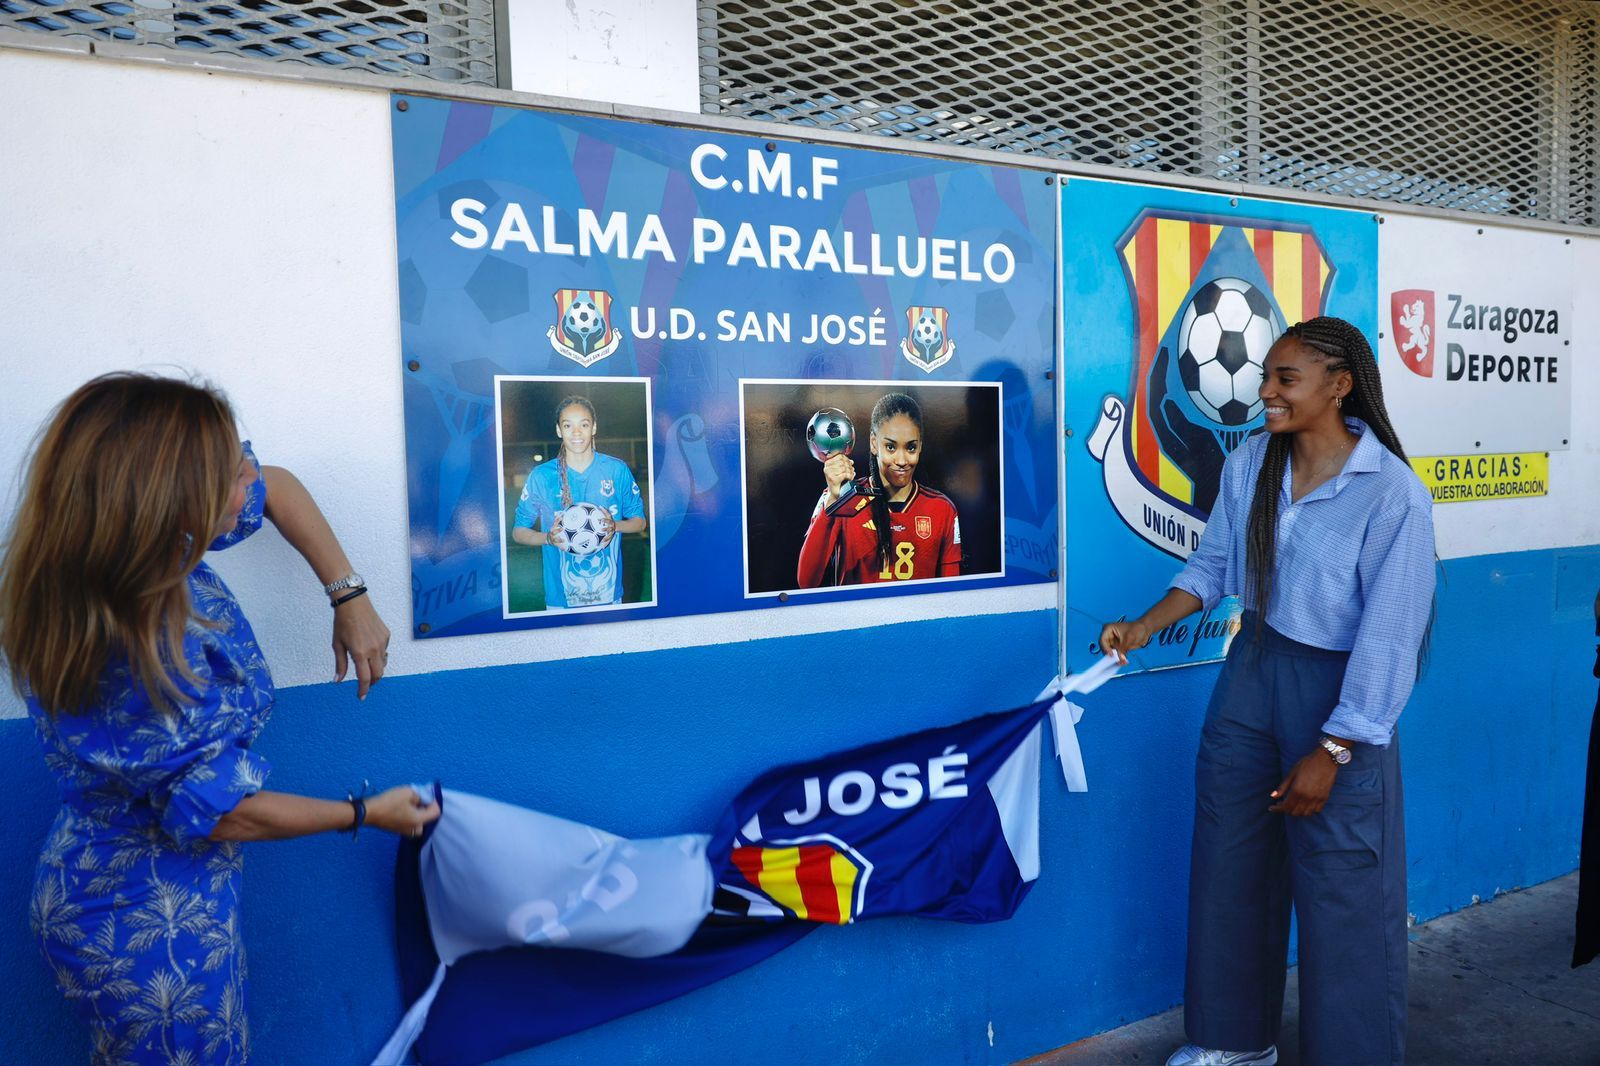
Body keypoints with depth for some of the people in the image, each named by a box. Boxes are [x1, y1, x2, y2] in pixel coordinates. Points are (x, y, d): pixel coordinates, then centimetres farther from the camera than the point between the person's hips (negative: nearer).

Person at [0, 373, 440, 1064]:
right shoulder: (137, 674, -39)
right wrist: (366, 814, -9)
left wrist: (349, 597, -6)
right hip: (150, 930, -7)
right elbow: (225, 813, -22)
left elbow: (276, 487, 0)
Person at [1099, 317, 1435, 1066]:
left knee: (1341, 889, 5)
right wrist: (1146, 626, -7)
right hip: (1252, 669, 6)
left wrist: (1330, 752, -16)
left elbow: (1388, 637, -18)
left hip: (1339, 690, -5)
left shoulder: (1393, 494, -19)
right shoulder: (1249, 464, -4)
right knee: (1229, 860, 16)